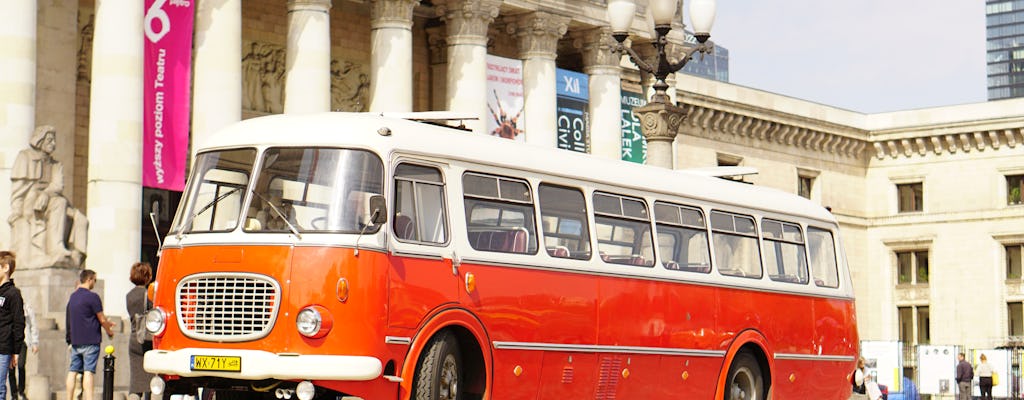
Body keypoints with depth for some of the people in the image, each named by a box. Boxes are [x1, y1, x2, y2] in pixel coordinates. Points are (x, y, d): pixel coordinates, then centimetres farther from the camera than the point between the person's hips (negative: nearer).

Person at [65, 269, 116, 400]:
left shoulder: (73, 296, 12)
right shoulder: (92, 297, -12)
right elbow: (102, 320, -8)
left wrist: (107, 322, 25)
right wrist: (109, 331, 11)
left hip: (75, 340, 7)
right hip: (90, 340, -7)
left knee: (73, 372, 8)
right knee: (88, 372, -10)